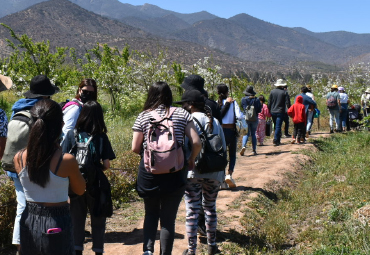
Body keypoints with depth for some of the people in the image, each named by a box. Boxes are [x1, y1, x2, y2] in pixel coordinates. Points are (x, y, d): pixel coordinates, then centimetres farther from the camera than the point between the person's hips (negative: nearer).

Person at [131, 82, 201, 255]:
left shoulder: (143, 116, 1)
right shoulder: (182, 114, 1)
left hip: (148, 171, 1)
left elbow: (135, 148, -1)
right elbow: (196, 143, -4)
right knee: (168, 218, 9)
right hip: (175, 173, -1)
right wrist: (191, 160, 13)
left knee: (151, 213, 21)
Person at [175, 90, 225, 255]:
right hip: (214, 173, 5)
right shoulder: (215, 122, 8)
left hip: (193, 173, -5)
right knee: (210, 207, 19)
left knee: (192, 210, 2)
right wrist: (221, 170, 20)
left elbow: (184, 147, -14)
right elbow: (223, 148, 11)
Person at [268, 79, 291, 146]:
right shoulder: (284, 92, -6)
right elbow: (288, 103, -5)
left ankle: (277, 140, 20)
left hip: (273, 112, 3)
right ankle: (275, 140, -10)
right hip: (280, 112, -3)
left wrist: (269, 111, 12)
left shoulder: (272, 92, 2)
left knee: (276, 126, 15)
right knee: (278, 126, -3)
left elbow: (269, 103, 4)